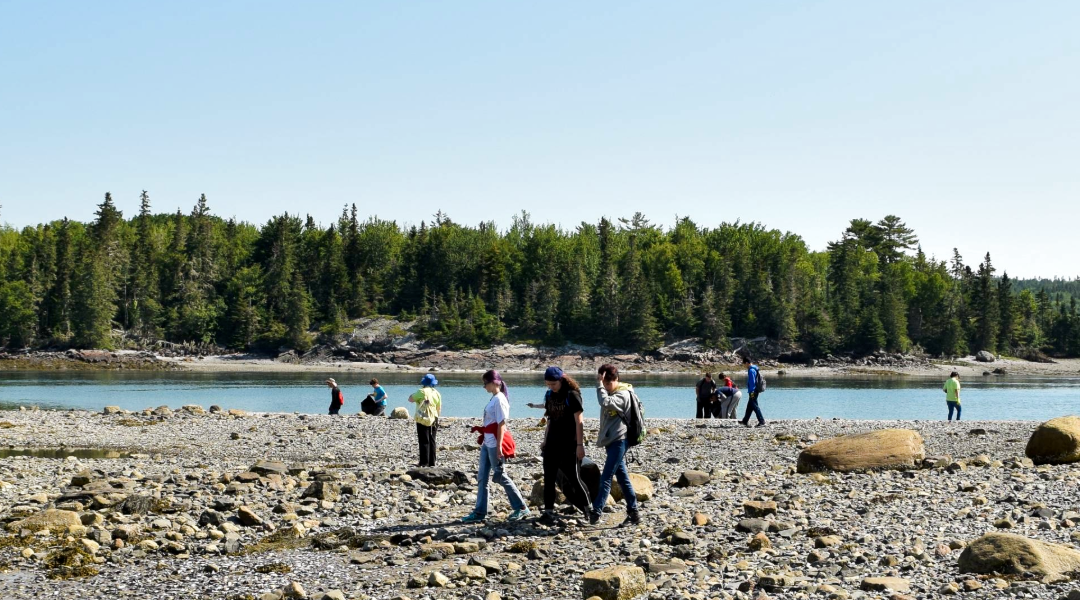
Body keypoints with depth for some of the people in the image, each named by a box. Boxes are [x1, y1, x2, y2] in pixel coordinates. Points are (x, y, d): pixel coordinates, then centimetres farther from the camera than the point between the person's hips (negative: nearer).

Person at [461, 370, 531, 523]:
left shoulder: (499, 400, -14)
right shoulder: (494, 398, 13)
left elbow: (501, 424, -19)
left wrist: (499, 446, -21)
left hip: (494, 444, -10)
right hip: (487, 443, 10)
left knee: (500, 476, -4)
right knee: (482, 477, 8)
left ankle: (521, 508, 4)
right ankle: (480, 512, 10)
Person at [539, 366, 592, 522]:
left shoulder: (572, 395, -11)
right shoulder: (549, 395, 8)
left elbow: (579, 422, -12)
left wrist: (580, 445, -15)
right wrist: (545, 440, 16)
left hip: (569, 443, -6)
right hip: (552, 443, 6)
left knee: (573, 477, -1)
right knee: (549, 478, 2)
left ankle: (587, 506, 16)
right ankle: (549, 510, 7)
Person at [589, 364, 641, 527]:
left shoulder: (623, 394, -13)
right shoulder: (611, 393, 16)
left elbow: (605, 402, -31)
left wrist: (599, 383, -24)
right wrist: (602, 434, 14)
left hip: (619, 441, -9)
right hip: (612, 441, 9)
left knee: (605, 478, -12)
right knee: (623, 478, 9)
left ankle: (596, 512, -14)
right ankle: (633, 513, 11)